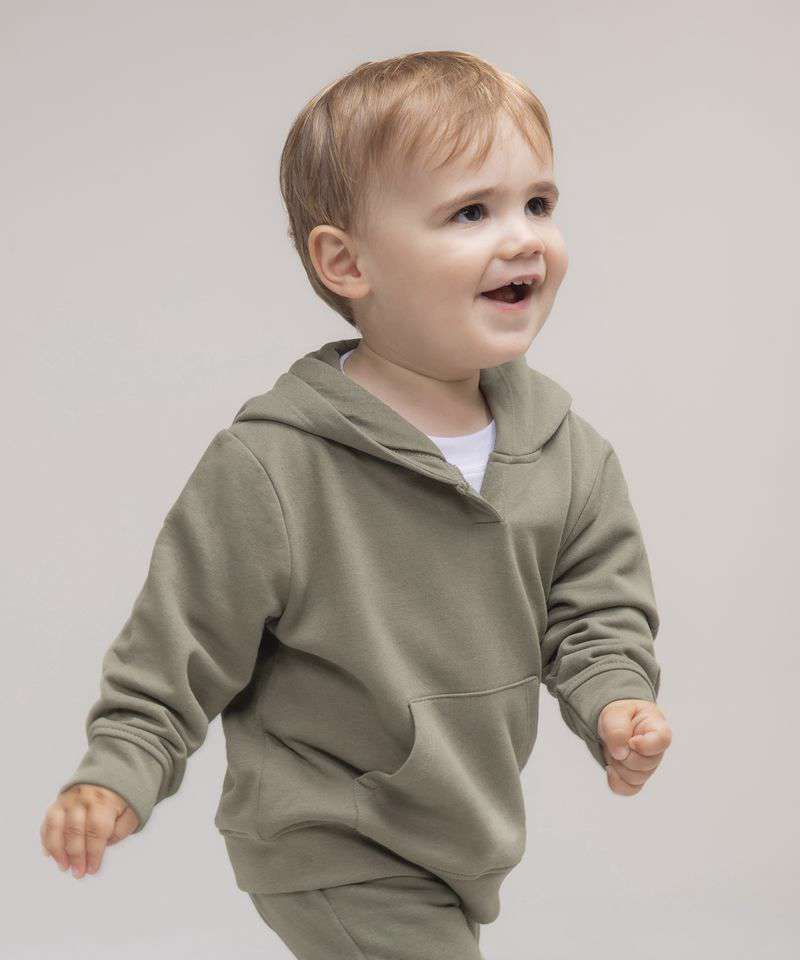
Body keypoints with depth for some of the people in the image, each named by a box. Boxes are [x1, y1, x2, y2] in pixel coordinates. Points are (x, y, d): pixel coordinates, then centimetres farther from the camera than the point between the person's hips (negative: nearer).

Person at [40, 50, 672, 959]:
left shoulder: (567, 449, -6)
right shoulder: (269, 467, -23)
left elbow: (599, 608, 3)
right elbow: (178, 647, -14)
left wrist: (616, 702, -15)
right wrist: (116, 776, -19)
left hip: (464, 836, 6)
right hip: (330, 858, -6)